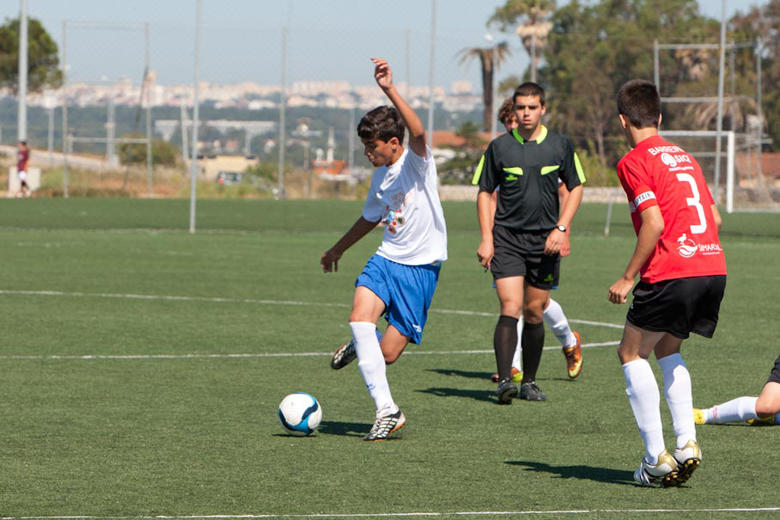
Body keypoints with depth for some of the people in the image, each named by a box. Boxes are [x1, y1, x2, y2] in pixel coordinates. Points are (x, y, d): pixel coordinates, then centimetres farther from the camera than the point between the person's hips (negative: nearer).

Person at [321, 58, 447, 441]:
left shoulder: (416, 162, -10)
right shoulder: (380, 178, 12)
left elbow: (419, 132, -34)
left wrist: (390, 91, -44)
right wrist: (338, 249, 43)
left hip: (421, 266, -6)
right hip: (386, 259, 6)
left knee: (388, 354, -8)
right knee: (360, 317, -22)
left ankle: (362, 349, 31)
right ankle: (387, 410, -15)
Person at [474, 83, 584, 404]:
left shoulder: (560, 145, 3)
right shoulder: (499, 147, 0)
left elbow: (576, 187, 11)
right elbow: (485, 193, 7)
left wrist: (561, 228, -1)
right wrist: (486, 239, -2)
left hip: (544, 241, 2)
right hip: (506, 237, -2)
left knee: (534, 312, 7)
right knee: (510, 308, -15)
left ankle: (529, 382, 19)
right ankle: (504, 380, -20)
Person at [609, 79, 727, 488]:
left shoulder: (634, 162, -3)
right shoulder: (683, 157, 20)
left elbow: (654, 223, -14)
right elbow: (714, 218, 19)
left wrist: (628, 277, -8)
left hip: (671, 272, -7)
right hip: (714, 267, 7)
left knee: (631, 353, 9)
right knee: (667, 349, 24)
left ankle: (656, 458, 1)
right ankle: (687, 442, 8)